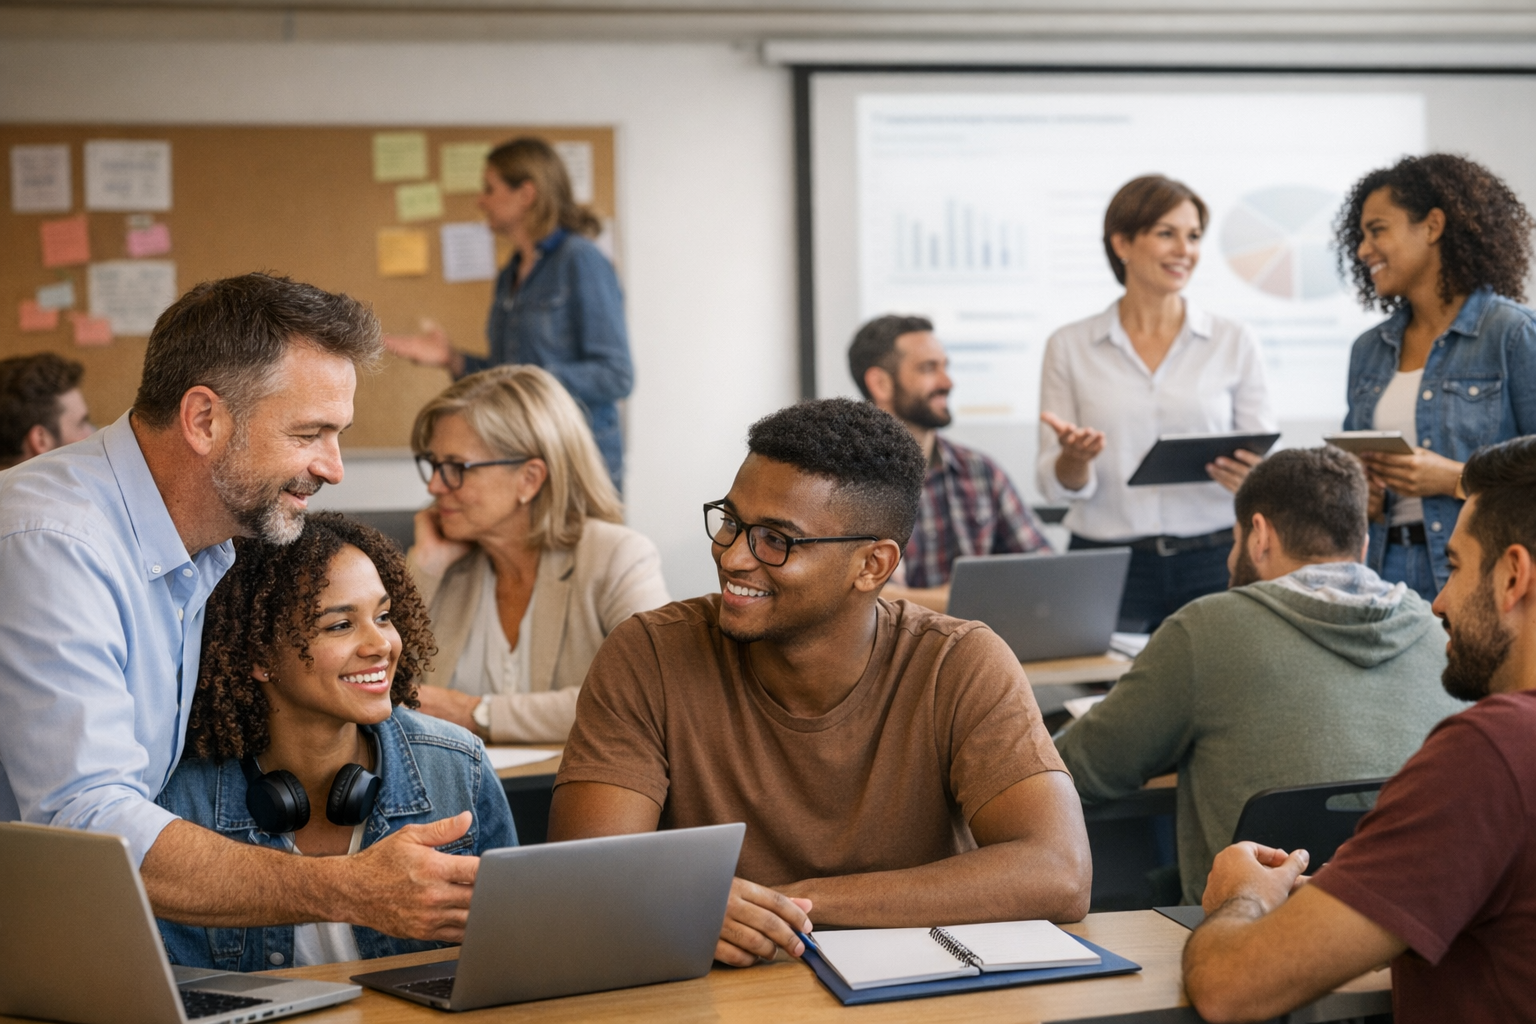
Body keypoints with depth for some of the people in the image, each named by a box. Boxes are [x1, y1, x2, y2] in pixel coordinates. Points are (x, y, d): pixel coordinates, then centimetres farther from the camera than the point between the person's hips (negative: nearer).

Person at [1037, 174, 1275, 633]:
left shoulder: (1234, 342, 6)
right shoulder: (1069, 347, 5)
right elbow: (1054, 484, 4)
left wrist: (1251, 476, -16)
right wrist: (1075, 459, -18)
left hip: (1213, 564, 1)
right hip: (1108, 568, 0)